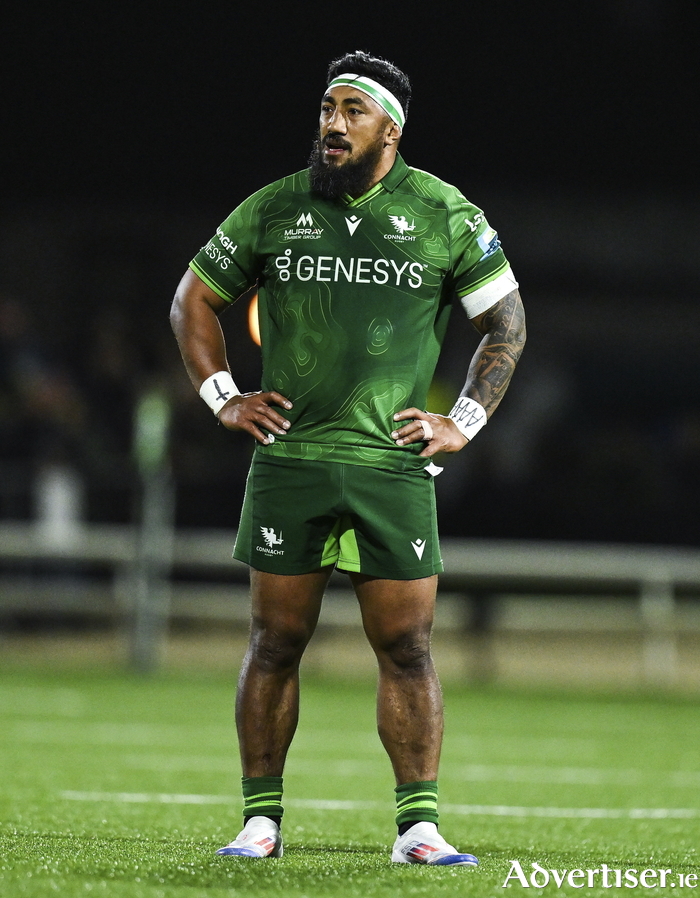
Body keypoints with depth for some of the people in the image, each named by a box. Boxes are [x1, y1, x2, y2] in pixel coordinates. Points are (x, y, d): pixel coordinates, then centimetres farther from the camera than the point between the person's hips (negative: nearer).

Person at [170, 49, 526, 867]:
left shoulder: (444, 216, 3)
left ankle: (417, 825, 1)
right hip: (288, 458, 1)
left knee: (406, 648, -3)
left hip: (393, 464, -1)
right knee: (276, 643, 3)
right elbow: (194, 299, 18)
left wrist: (464, 423, 4)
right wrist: (223, 397, 8)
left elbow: (506, 322, 12)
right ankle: (261, 818, 11)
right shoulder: (273, 210, 6)